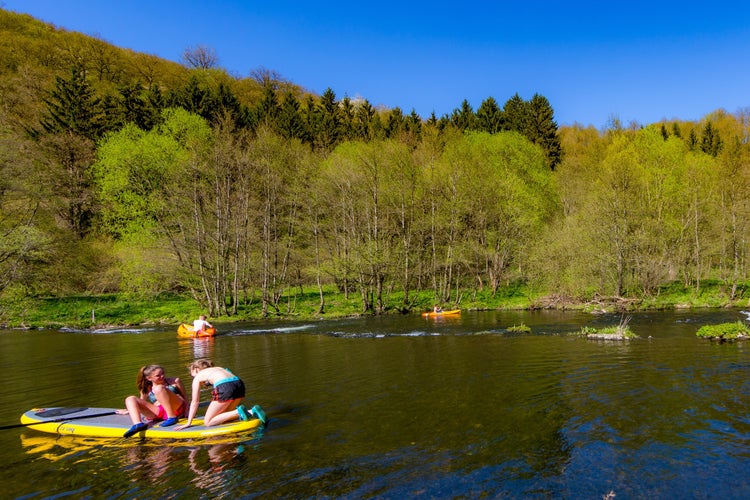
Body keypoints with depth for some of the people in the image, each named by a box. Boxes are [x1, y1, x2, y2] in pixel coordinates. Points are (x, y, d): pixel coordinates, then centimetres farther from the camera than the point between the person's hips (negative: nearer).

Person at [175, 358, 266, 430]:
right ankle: (252, 411, 4)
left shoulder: (198, 377, 20)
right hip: (239, 384, 7)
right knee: (222, 416, 24)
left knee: (208, 422, 8)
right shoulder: (217, 368, 35)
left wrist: (189, 423, 27)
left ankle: (238, 412, -10)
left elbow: (195, 402, 19)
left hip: (225, 388, -7)